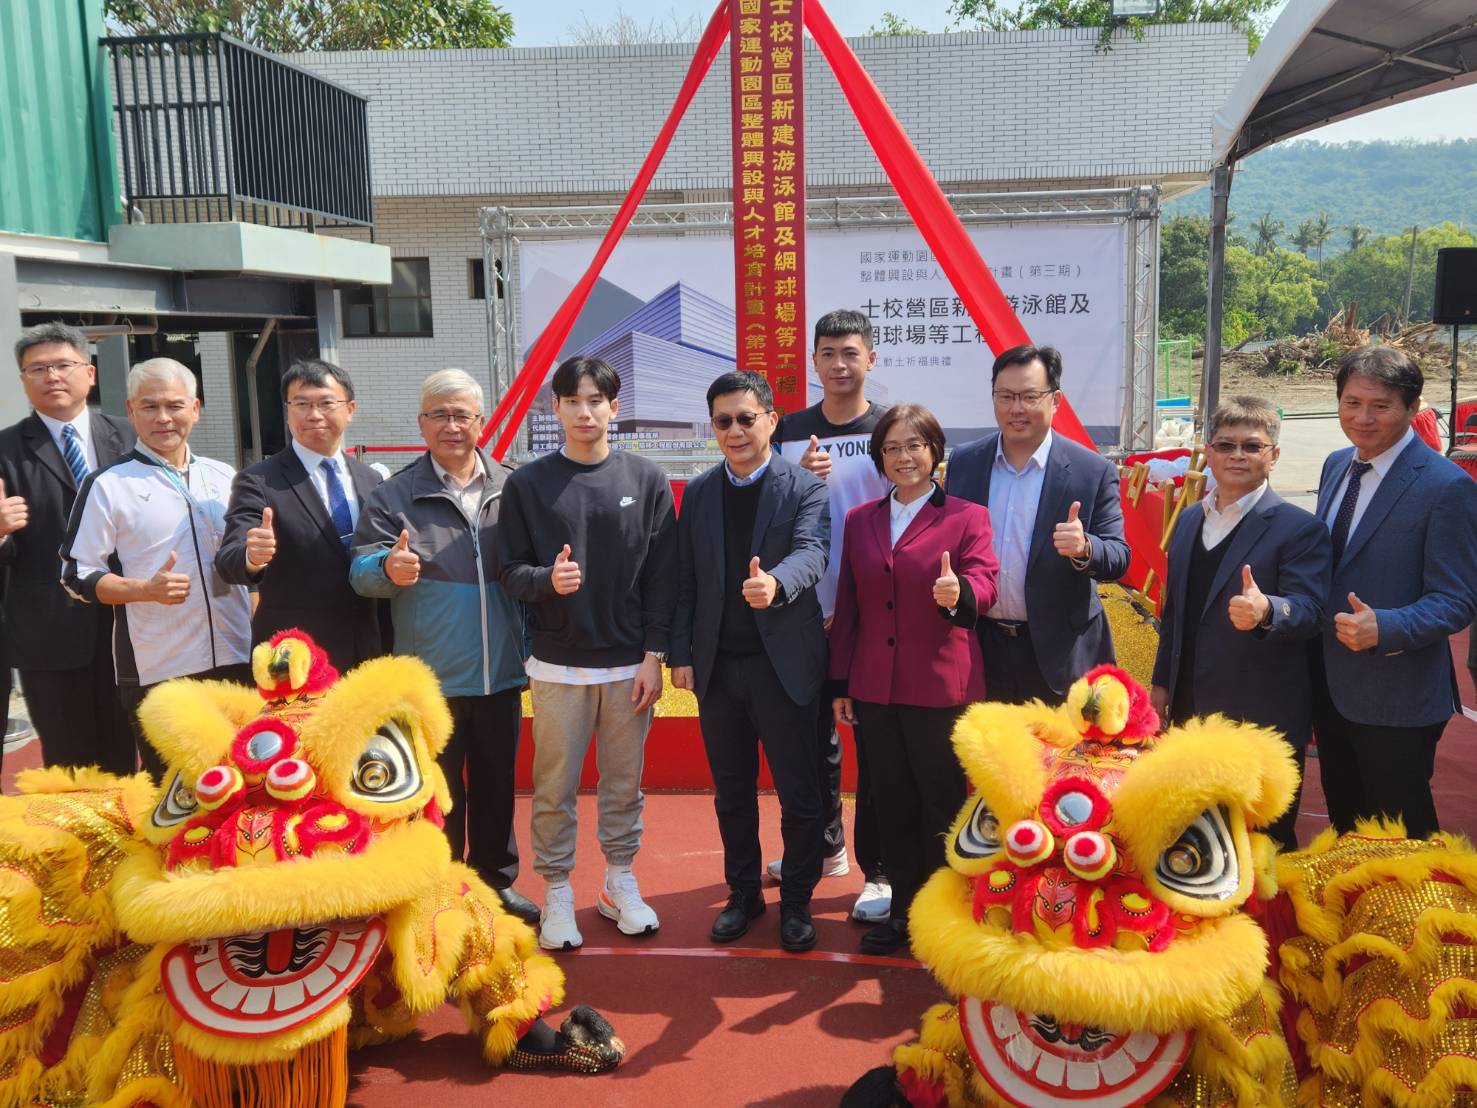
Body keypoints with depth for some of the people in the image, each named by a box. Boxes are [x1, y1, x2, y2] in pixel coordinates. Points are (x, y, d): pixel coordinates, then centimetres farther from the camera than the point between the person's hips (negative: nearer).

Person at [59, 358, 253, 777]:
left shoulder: (224, 476, 11)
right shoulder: (108, 485, -3)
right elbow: (78, 576, -5)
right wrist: (147, 589, -19)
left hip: (237, 658, 4)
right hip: (158, 671, -4)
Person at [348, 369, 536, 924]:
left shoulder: (510, 490, 2)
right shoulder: (393, 496, -3)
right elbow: (360, 570, -9)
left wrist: (534, 647, 3)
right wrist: (387, 569, -32)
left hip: (501, 675, 3)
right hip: (431, 680, -2)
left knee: (497, 785, 16)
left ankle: (496, 880, 34)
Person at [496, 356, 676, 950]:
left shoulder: (646, 479, 1)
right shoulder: (528, 484, -1)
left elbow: (662, 576, 0)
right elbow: (511, 570, 0)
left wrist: (653, 656, -4)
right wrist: (546, 580, -22)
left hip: (629, 665, 1)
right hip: (558, 665, -1)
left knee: (624, 781, 11)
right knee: (556, 785, 6)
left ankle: (619, 883, 28)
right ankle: (557, 893, 22)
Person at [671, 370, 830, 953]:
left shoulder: (806, 488, -6)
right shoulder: (698, 493, 7)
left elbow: (811, 554, -23)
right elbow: (686, 581, 7)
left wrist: (774, 584, -44)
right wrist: (681, 654, 2)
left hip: (784, 664, -4)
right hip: (717, 666, 4)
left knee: (798, 793, 6)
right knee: (732, 792, 15)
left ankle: (796, 902, 24)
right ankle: (743, 894, 32)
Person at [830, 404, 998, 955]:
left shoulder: (966, 517, -1)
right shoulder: (859, 520, 11)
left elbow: (984, 582, -11)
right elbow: (847, 604, 12)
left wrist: (958, 592, -35)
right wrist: (840, 682, 10)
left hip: (941, 687, -4)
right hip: (874, 687, 4)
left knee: (942, 802, 6)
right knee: (893, 801, 13)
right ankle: (903, 908, 27)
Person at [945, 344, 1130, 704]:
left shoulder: (1093, 471, -7)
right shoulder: (963, 462, 2)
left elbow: (1118, 559, -7)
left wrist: (1084, 548, -27)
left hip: (1058, 652, -2)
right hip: (980, 648, 3)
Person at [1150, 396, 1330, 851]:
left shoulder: (1299, 528, -10)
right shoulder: (1190, 519, 11)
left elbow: (1310, 609, -20)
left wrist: (1266, 610, -42)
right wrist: (1162, 680, 16)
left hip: (1264, 726, -6)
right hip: (1191, 712, 6)